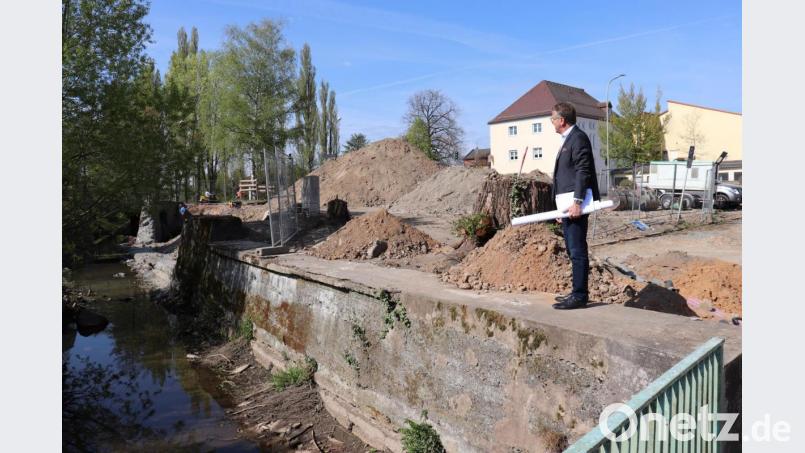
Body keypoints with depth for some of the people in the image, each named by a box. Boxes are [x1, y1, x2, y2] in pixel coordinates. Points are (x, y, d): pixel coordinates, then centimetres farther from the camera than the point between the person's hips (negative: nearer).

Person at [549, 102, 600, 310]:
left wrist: (577, 202, -24)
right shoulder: (567, 140, 22)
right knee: (573, 251, 14)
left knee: (577, 250, -8)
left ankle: (580, 295, -4)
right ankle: (578, 292, 22)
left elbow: (583, 172, -18)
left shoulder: (578, 138, -9)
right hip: (567, 205, 10)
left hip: (575, 205, -10)